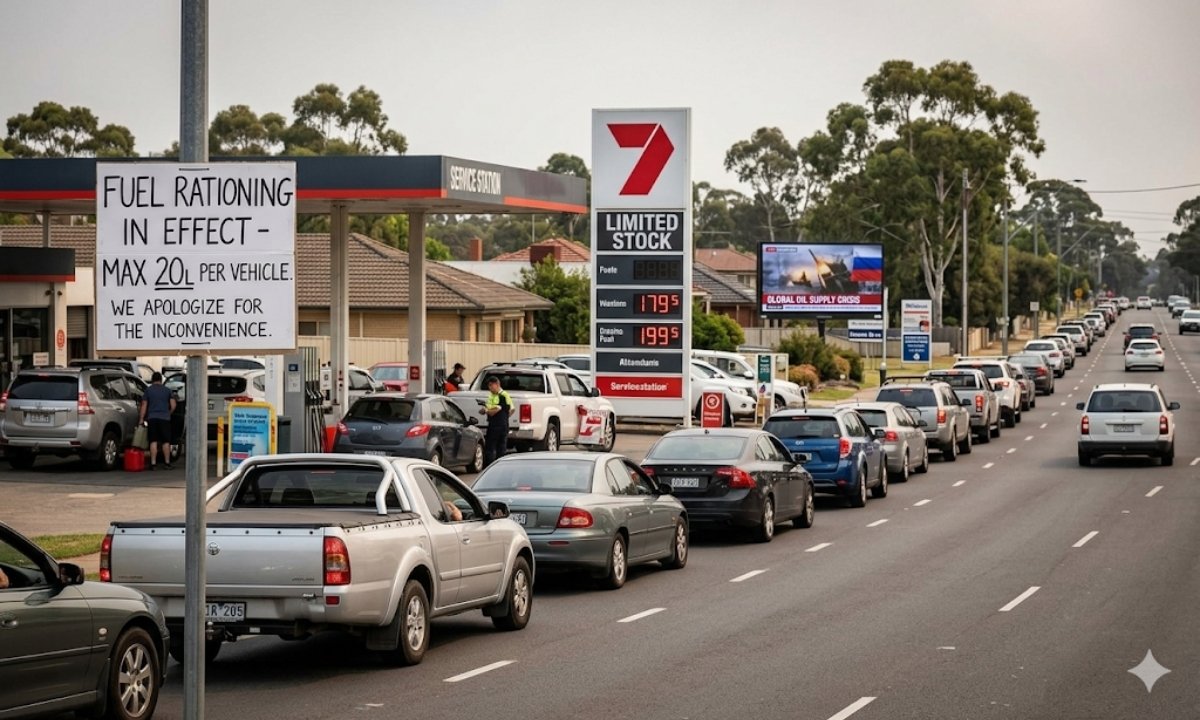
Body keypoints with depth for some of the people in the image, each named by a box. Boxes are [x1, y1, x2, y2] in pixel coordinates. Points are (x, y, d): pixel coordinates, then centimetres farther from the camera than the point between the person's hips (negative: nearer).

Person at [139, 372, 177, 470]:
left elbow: (144, 405, 1)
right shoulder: (167, 390, 5)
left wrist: (141, 419, 3)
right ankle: (167, 462, 6)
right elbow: (173, 406, 2)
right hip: (165, 418, 0)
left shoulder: (148, 390, 4)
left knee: (153, 441, 0)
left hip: (152, 418, 0)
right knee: (166, 441, 6)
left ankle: (153, 463, -4)